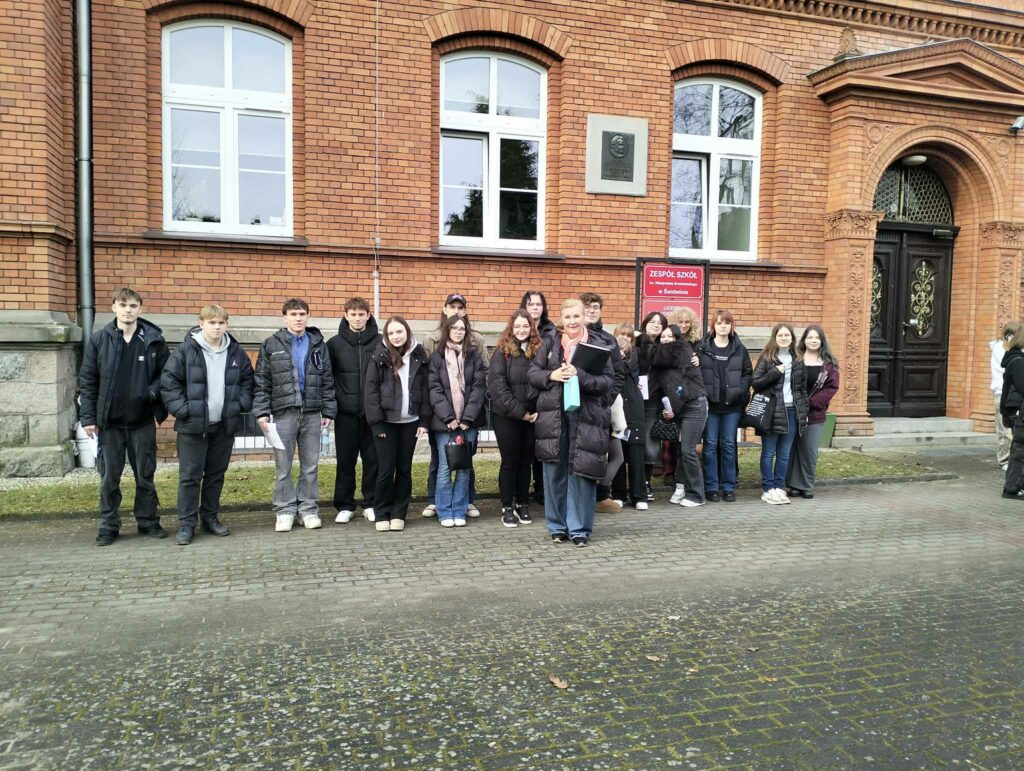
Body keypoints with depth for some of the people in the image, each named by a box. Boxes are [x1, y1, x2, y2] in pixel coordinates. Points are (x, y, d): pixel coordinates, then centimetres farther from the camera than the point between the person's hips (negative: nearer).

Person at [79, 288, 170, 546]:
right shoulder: (99, 340, -1)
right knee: (109, 477, 8)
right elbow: (87, 381, 1)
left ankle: (148, 522, 23)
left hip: (143, 421, 0)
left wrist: (151, 393, -17)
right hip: (109, 422, 0)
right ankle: (108, 526, 21)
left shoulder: (154, 340, -2)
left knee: (145, 475, 10)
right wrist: (88, 417, -3)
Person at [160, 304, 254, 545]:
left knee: (216, 474, 13)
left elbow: (248, 379, 16)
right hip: (193, 425, -4)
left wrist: (242, 404, 3)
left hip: (224, 426, 4)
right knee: (190, 476, 0)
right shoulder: (185, 350, -6)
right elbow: (168, 382, -6)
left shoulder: (236, 352, 6)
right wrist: (182, 410, -13)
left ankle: (210, 517, 26)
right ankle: (186, 523, 9)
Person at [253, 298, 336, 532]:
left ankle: (308, 509, 18)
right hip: (283, 413, -2)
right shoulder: (271, 345, 3)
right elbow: (261, 382, 2)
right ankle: (285, 510, 14)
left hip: (312, 414, 2)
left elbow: (327, 381, 10)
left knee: (310, 466, 7)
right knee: (283, 467, 3)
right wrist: (261, 412, -6)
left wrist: (328, 411, 5)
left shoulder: (318, 344, 9)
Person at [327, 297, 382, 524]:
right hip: (346, 411, 0)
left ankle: (372, 504, 18)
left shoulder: (379, 342, 2)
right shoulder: (335, 343, 4)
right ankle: (344, 506, 16)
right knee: (345, 460, 6)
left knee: (373, 459, 6)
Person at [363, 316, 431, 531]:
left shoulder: (419, 356, 4)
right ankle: (382, 515, 13)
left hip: (410, 422, 3)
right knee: (386, 470, 0)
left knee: (404, 469, 8)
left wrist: (424, 420, 0)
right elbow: (370, 389, -6)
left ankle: (398, 514, 19)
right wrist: (376, 422, -11)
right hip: (385, 422, -3)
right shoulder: (379, 356, -5)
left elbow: (426, 389, 6)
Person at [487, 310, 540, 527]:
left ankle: (522, 504, 23)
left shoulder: (538, 351, 6)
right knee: (510, 461, 3)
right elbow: (497, 386, -11)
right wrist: (519, 411, -14)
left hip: (533, 417, 3)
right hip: (507, 416, -3)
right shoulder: (502, 352, -4)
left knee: (526, 461, 11)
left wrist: (539, 410, -9)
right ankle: (507, 507, 13)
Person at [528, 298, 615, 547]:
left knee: (582, 473, 0)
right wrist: (551, 375, -11)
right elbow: (533, 372, 9)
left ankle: (579, 528, 13)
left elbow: (609, 380, -4)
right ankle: (558, 526, 20)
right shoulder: (550, 342, 8)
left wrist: (581, 376, -18)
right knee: (555, 473, 7)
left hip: (585, 416, -2)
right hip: (553, 415, 2)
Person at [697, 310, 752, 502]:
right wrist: (702, 393, -11)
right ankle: (710, 487, 10)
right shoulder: (702, 347, 1)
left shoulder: (739, 349, 7)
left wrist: (740, 391, -5)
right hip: (710, 404, -1)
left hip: (733, 405, 2)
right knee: (710, 445, 2)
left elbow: (748, 373, 9)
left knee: (729, 445, 6)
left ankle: (728, 487, 14)